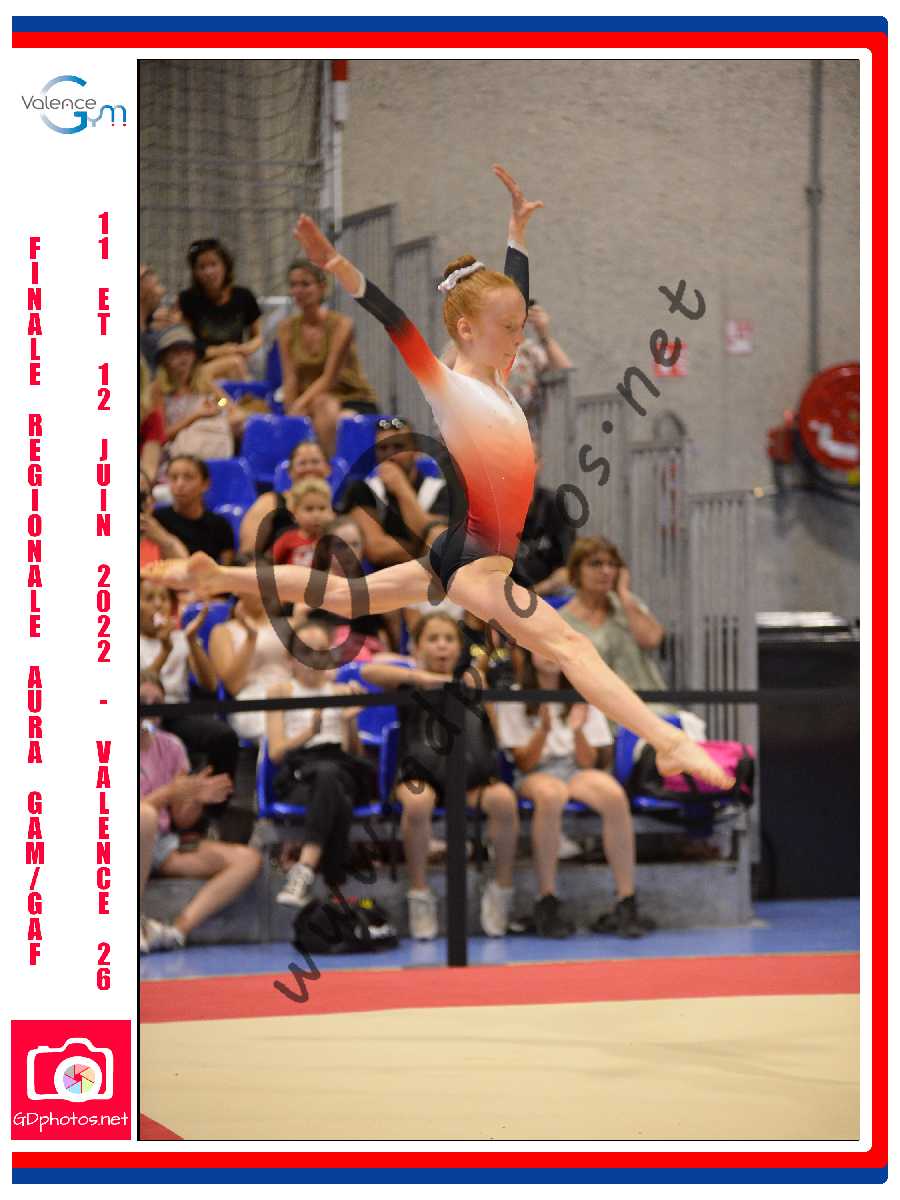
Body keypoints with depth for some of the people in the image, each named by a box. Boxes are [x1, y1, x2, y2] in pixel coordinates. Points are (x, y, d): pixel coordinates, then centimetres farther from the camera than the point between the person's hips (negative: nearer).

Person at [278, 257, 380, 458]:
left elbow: (329, 378, -17)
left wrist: (299, 406, -27)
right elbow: (290, 379, -5)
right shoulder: (287, 329, 1)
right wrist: (291, 413, -19)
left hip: (355, 401, -4)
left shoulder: (341, 325, -10)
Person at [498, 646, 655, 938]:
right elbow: (524, 763, -4)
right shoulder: (514, 699, 4)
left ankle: (626, 901, -31)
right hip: (536, 774, -2)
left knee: (615, 796, -33)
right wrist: (544, 730, -21)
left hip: (577, 770, 2)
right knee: (550, 796, -40)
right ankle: (546, 903, -36)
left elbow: (589, 762, 2)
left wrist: (577, 730, -17)